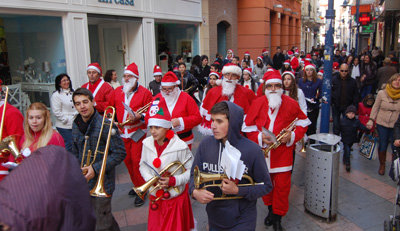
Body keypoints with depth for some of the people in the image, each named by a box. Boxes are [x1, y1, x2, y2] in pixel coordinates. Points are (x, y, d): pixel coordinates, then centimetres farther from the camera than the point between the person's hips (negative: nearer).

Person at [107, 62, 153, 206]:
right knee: (127, 160, 11)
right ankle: (137, 185, 29)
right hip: (122, 132, 5)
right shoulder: (117, 92, 9)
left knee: (136, 160, -8)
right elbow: (109, 108, 19)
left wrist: (139, 116, -22)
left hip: (137, 132, -5)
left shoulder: (145, 93, -4)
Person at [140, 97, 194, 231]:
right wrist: (150, 179, -12)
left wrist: (174, 181, -23)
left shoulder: (180, 147, -20)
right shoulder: (147, 143, -6)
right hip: (155, 197, 4)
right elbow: (143, 165, 6)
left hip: (175, 199, -4)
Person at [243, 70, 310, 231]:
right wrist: (260, 137, -16)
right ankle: (270, 210, 42)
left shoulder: (291, 104, -4)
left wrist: (292, 135, -11)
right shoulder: (257, 104, -3)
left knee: (282, 186, 3)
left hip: (283, 153, -1)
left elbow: (302, 124, 6)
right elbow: (248, 128, 1)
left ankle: (277, 218, 24)